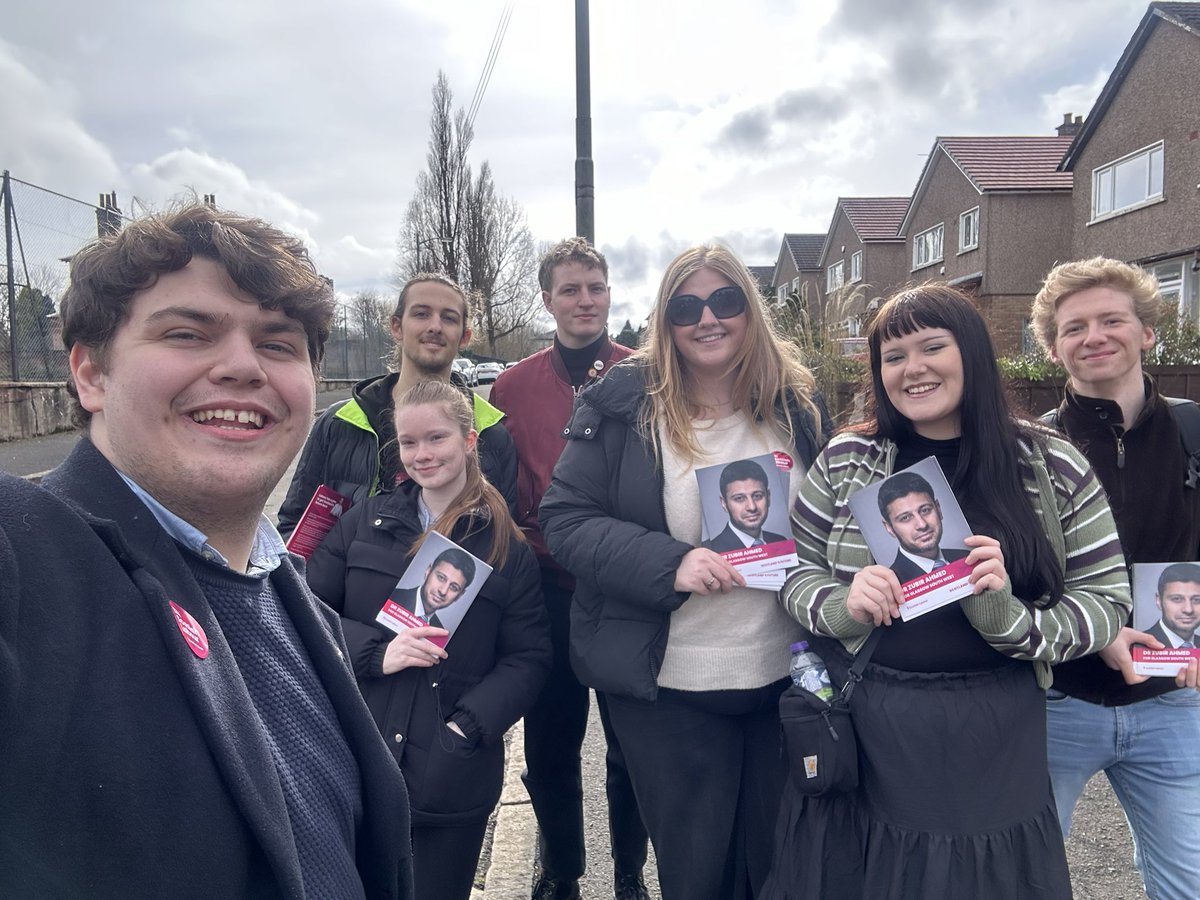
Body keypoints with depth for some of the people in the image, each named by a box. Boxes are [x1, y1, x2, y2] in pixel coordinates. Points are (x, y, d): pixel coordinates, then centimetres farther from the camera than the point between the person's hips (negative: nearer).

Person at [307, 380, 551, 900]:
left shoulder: (507, 548, 1)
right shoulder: (365, 522, 4)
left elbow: (529, 659, -1)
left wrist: (468, 727, -15)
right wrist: (375, 652, -15)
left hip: (453, 779, 0)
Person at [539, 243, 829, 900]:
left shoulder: (797, 401, 2)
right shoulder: (620, 405, -8)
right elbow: (565, 520, -11)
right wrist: (669, 563, -23)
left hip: (786, 675, 3)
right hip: (669, 686, -2)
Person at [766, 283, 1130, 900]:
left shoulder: (1054, 468, -3)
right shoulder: (844, 462, -3)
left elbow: (1106, 601, 0)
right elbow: (794, 573, 3)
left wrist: (1011, 620, -19)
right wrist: (842, 606, -18)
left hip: (996, 752, 0)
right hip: (861, 738, 1)